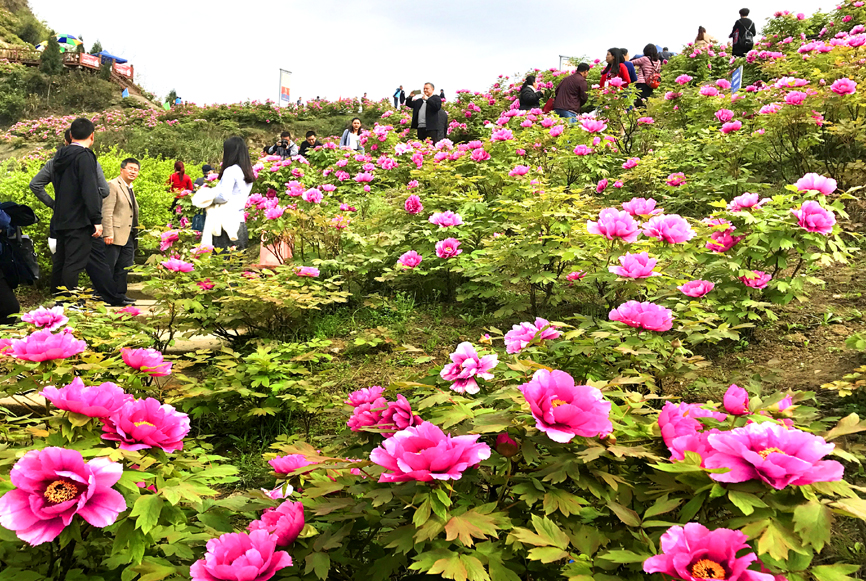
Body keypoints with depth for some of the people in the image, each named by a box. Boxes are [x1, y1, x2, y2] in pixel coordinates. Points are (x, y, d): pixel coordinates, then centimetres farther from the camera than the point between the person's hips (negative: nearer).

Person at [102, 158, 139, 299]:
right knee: (107, 269, -3)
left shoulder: (130, 188, 19)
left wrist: (135, 234, 16)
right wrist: (108, 233, -21)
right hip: (114, 236, -9)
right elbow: (106, 212, -15)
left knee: (123, 269, 11)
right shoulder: (113, 185, -8)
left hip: (128, 237, 9)